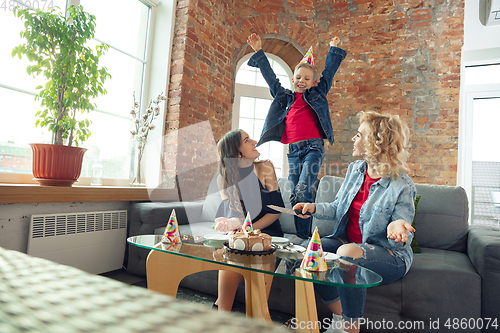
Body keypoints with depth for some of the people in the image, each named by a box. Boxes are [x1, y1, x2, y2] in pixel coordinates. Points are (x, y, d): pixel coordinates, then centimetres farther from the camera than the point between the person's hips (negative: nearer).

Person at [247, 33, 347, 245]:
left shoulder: (317, 94, 12)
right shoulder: (284, 97, 17)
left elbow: (329, 72, 14)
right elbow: (270, 76, 21)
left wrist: (334, 49, 16)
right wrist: (258, 52, 22)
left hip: (313, 147, -3)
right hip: (293, 150, 4)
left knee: (303, 189, -18)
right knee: (294, 194, 2)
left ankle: (303, 235, -8)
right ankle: (300, 235, 11)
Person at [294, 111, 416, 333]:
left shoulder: (402, 187, -16)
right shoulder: (355, 169, 3)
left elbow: (402, 241, -13)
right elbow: (339, 208, 13)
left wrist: (395, 227, -37)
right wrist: (314, 208, -4)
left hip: (389, 254, -6)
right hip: (347, 241, 7)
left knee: (346, 254, -36)